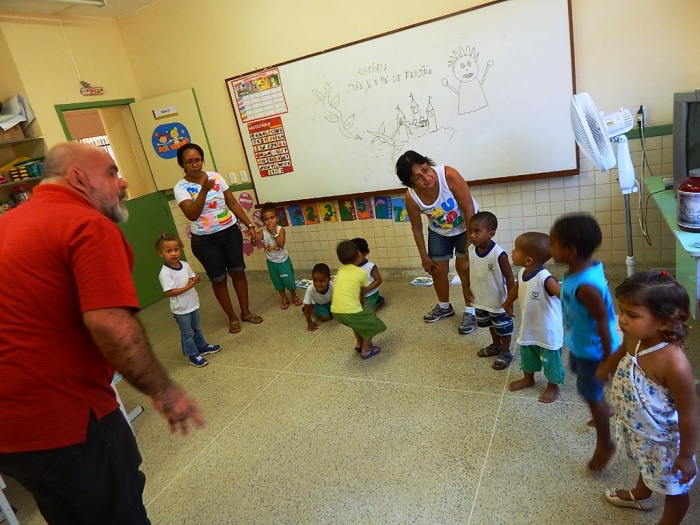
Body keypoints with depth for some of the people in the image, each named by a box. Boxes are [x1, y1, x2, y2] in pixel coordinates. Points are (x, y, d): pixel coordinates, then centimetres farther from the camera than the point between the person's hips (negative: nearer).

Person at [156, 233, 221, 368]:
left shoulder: (185, 265, -2)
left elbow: (192, 277, 12)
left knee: (196, 329, 24)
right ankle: (193, 355, 21)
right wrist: (187, 287, -29)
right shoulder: (165, 273, -22)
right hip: (181, 310, -7)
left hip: (193, 305, 7)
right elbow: (169, 292, -26)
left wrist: (195, 280, -12)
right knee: (187, 333, 7)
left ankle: (202, 347, 41)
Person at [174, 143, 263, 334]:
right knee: (218, 279, 8)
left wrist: (250, 226, -2)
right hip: (205, 240, -3)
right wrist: (204, 190, -35)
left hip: (231, 232, 3)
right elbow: (192, 215, -24)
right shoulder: (181, 187, -11)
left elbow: (233, 203, 3)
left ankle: (246, 311, 30)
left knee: (238, 272, 12)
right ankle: (232, 318, 25)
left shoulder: (216, 176, -1)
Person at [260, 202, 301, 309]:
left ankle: (294, 296, 30)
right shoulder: (263, 232, -12)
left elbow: (281, 243, -28)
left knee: (289, 280, 4)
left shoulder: (280, 230, -17)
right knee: (277, 282, 14)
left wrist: (274, 232, -31)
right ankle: (284, 299, 32)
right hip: (272, 262, 2)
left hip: (283, 260, -2)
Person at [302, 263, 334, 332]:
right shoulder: (310, 289, -39)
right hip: (318, 304, -2)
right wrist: (309, 323, -22)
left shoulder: (332, 287, -39)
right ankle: (312, 309, 10)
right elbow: (307, 306, -26)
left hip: (329, 302, 2)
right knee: (325, 318, -18)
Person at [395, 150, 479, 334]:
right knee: (438, 270, 8)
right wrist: (424, 256, -3)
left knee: (464, 267, -6)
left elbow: (469, 209, -27)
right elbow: (417, 227, -10)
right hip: (439, 232, 3)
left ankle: (470, 312, 13)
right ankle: (444, 307, 35)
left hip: (466, 225, -3)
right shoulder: (411, 197, -27)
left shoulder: (449, 175, -36)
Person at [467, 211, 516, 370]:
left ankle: (505, 352, 38)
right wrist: (468, 287, 7)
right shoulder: (471, 249, -12)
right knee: (491, 325, 29)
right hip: (480, 299, 6)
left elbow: (509, 277, -21)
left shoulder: (499, 254, -30)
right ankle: (496, 346, 52)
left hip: (498, 301, -6)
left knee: (503, 327, 17)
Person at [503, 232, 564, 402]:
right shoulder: (522, 273, -7)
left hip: (548, 333, -7)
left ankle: (553, 386, 41)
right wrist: (507, 304, 32)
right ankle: (528, 379, 53)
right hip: (528, 329, 8)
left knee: (550, 360, 16)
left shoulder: (545, 278, -34)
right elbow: (516, 289, 14)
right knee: (527, 355, 27)